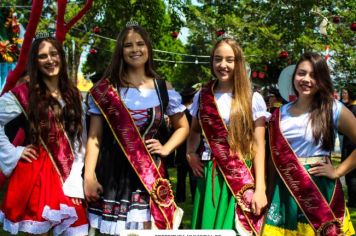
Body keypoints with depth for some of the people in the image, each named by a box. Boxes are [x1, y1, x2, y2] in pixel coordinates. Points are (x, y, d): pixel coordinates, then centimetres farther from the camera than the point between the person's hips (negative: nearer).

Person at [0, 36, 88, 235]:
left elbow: (80, 140, 7)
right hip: (35, 173, -3)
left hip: (67, 175, 4)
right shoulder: (23, 93, -2)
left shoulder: (74, 95, 10)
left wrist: (75, 180, -2)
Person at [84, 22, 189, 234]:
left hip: (150, 173, 1)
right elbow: (94, 137, 1)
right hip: (113, 172, -1)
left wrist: (166, 148, 0)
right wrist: (89, 176, -8)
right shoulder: (105, 89, 2)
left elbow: (183, 127, 17)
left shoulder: (164, 89, 6)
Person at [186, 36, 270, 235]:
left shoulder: (253, 99, 0)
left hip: (242, 178, -2)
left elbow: (259, 146, -3)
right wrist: (190, 154, 5)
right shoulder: (202, 97, 8)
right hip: (210, 176, 2)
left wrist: (260, 188, -10)